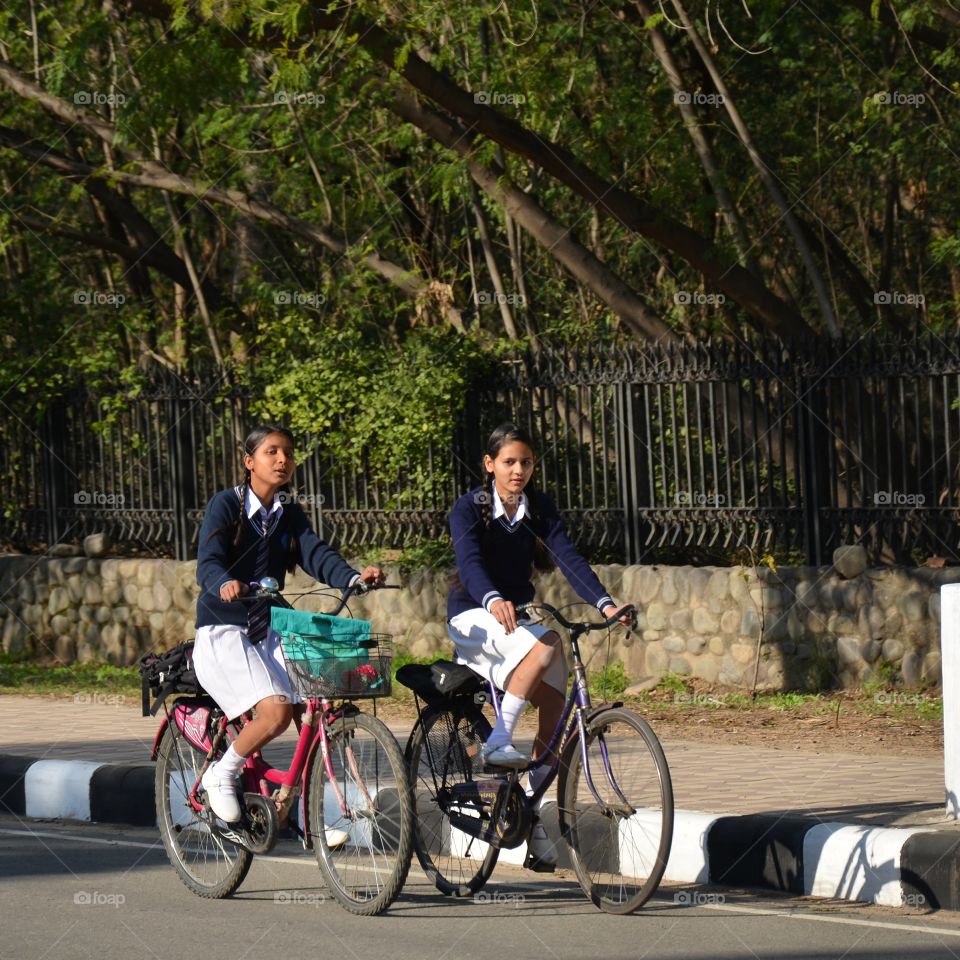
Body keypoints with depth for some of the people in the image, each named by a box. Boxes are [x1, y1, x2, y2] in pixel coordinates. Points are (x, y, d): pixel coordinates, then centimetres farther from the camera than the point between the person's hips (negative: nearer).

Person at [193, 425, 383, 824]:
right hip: (223, 631, -6)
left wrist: (354, 578, -28)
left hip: (269, 631, 6)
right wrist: (225, 584, -45)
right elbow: (208, 564, -21)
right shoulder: (225, 505, -7)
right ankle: (221, 775, -1)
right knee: (275, 711, -26)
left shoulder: (290, 514, 9)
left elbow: (316, 554, -7)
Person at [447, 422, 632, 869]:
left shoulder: (538, 509, 0)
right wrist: (493, 601, -51)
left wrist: (605, 604, -29)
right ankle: (498, 743, -31)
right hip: (473, 618, -5)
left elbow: (568, 558, -12)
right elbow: (469, 561, -30)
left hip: (518, 617, 5)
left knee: (554, 708, -9)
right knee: (546, 644, -34)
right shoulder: (469, 508, -12)